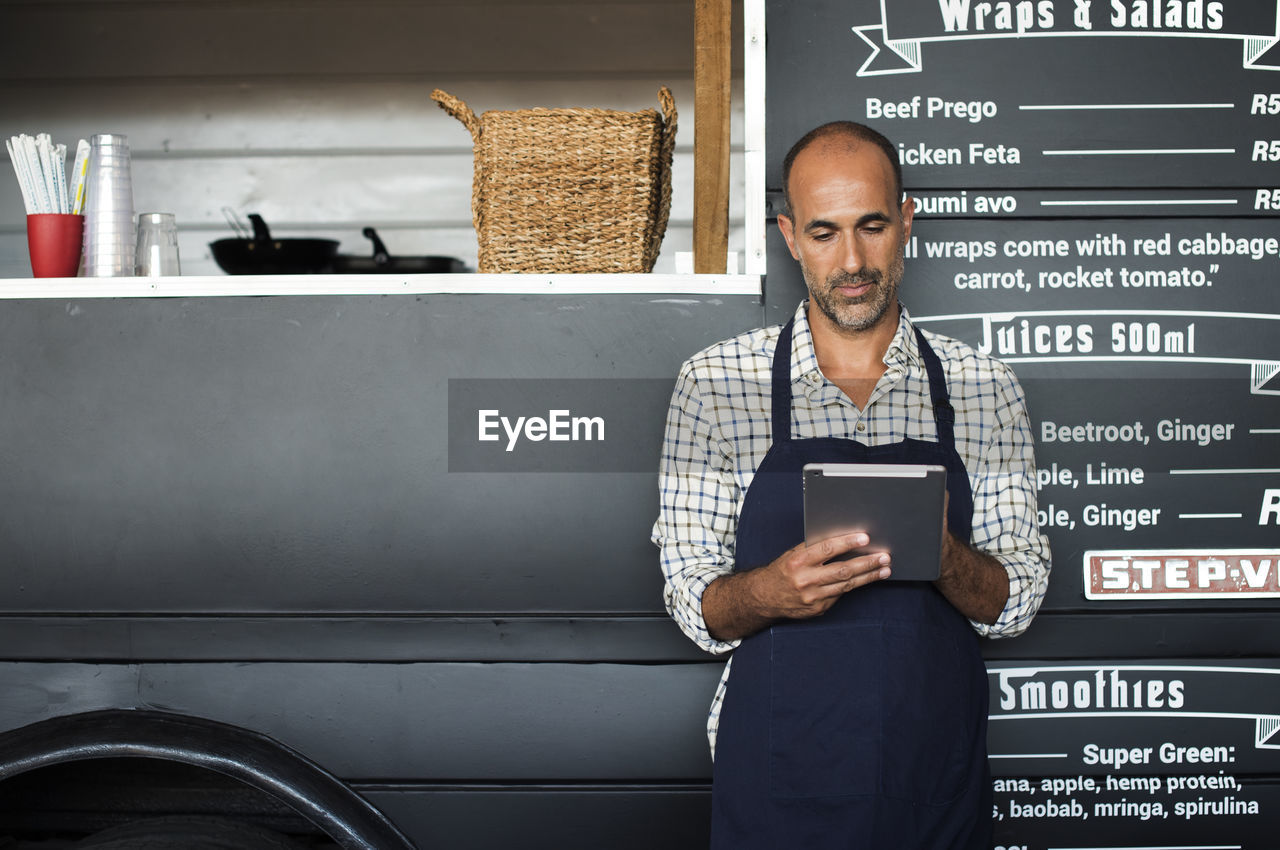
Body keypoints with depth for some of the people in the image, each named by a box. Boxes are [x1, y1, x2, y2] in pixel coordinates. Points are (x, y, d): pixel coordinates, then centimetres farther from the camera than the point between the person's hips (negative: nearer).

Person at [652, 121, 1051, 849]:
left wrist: (946, 559, -20)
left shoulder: (985, 390, 0)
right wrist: (770, 591, -24)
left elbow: (1016, 602, 1)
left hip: (938, 784, 2)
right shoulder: (715, 383, -4)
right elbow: (697, 607, -2)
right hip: (776, 787, -1)